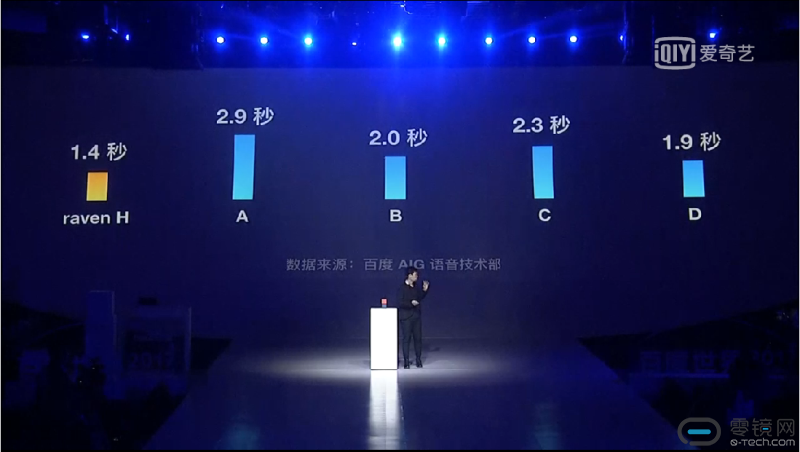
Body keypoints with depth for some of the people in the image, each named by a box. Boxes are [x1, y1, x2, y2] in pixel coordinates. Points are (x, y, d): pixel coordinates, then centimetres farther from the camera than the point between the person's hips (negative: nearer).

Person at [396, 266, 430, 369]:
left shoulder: (416, 286, 7)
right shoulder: (402, 288, -11)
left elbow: (420, 298, 18)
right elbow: (400, 303, -16)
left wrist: (425, 290, 5)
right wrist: (411, 303, -27)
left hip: (416, 316, 5)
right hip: (406, 317, -5)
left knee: (418, 337, 7)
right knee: (406, 338, -1)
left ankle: (419, 360, 16)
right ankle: (406, 361, 4)